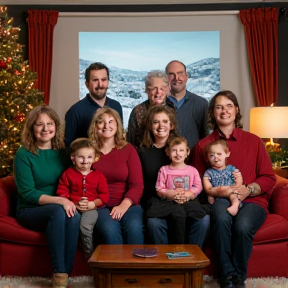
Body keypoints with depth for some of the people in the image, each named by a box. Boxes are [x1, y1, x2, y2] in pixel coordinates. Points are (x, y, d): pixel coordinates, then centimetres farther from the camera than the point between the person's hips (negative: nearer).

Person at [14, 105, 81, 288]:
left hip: (60, 209, 3)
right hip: (30, 211, -3)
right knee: (58, 211, -34)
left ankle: (65, 273, -26)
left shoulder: (63, 152, 6)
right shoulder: (23, 154, -6)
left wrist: (69, 201, -12)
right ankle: (59, 273, -30)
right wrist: (59, 200, -25)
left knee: (74, 215, -31)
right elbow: (27, 193, -13)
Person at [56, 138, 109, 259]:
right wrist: (75, 203, -12)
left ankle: (89, 254, -9)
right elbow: (61, 193, 3)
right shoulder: (67, 174, 8)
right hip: (73, 207, 1)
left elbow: (104, 195, 6)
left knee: (85, 226, -29)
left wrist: (92, 204, -11)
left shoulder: (98, 175, 10)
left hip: (91, 208, 0)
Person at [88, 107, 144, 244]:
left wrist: (123, 206, -14)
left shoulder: (128, 149, 10)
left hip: (127, 204, 1)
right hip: (99, 206, -1)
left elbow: (137, 185, 2)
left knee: (134, 227, -31)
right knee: (109, 229, -32)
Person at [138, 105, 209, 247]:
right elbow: (144, 187, 3)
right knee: (154, 222, -34)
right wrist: (168, 194, -16)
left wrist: (190, 193, -13)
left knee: (203, 218, -29)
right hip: (155, 200, -1)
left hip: (184, 201, 1)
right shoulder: (143, 152, 11)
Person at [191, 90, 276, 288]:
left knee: (242, 226, -34)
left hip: (252, 200, 0)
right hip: (220, 200, 0)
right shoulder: (203, 145, 9)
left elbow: (269, 178, 7)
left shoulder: (254, 141, 8)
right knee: (221, 219, -36)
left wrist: (248, 189, -13)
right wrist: (216, 191, -13)